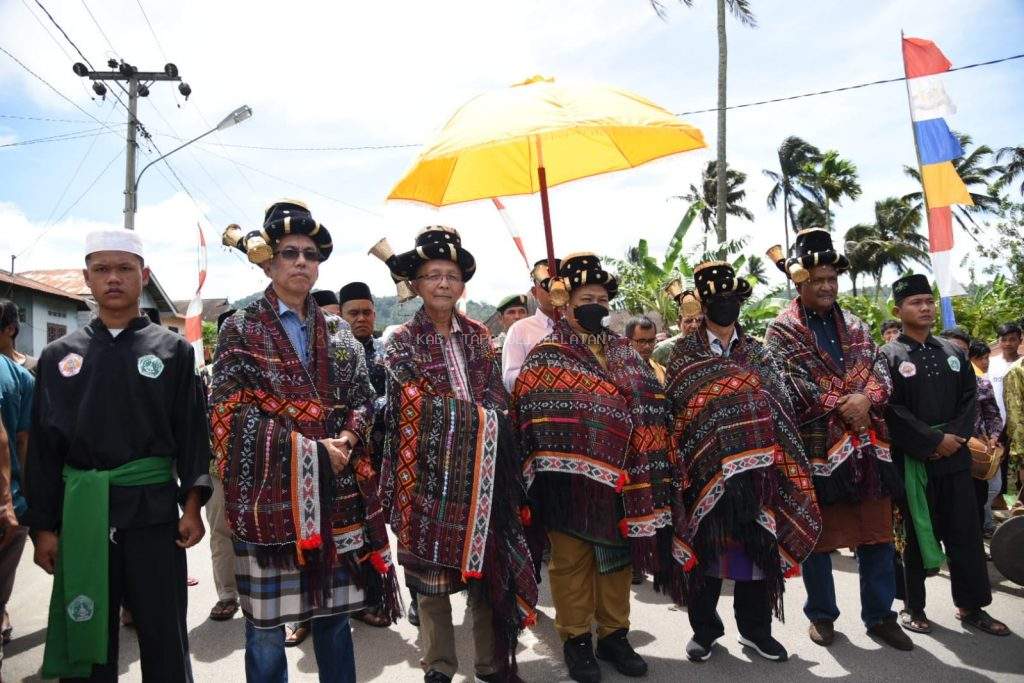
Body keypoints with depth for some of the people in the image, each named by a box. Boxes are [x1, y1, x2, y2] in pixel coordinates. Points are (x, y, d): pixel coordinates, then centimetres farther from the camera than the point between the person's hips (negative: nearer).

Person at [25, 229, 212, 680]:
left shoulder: (173, 350, 3)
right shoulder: (60, 356, 7)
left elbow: (192, 433, 1)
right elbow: (44, 447, 7)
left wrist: (192, 505, -8)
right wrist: (42, 526, 3)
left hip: (154, 511, -2)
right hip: (81, 512, 2)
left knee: (165, 640, 7)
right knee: (85, 636, 12)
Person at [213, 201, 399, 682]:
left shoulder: (337, 332, 11)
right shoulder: (241, 330, -1)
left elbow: (363, 399, 12)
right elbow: (231, 413, -9)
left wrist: (347, 439, -10)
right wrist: (311, 449, -15)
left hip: (338, 494, 4)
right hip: (268, 495, -3)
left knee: (335, 614, 13)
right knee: (266, 624, 6)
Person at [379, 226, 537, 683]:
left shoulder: (479, 336, 11)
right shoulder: (403, 341, 0)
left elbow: (497, 401, 10)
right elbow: (417, 404, -10)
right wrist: (475, 413, -11)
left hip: (481, 468, 3)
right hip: (428, 471, -3)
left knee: (487, 562, 8)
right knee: (430, 569, 4)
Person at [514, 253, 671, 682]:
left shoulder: (624, 353, 11)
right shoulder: (546, 358, -4)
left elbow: (647, 409, 12)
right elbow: (535, 420, -9)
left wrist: (645, 477, 5)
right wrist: (547, 476, -14)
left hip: (620, 477, 5)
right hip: (571, 480, -4)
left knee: (618, 557, 14)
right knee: (572, 561, 8)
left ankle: (614, 635, 30)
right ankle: (576, 639, 23)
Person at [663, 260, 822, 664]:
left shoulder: (760, 354, 10)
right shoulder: (682, 355, 3)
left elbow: (781, 408, 6)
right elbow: (672, 410, -1)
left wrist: (777, 464, -5)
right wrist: (684, 465, -8)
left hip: (755, 468, 2)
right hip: (703, 469, -2)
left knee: (758, 547, 9)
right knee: (703, 548, 7)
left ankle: (755, 629, 26)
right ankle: (704, 629, 23)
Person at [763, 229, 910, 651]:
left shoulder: (854, 325, 13)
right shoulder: (782, 330, -5)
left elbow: (880, 370, 6)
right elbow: (796, 385, -15)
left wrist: (866, 399, -14)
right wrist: (843, 406, -15)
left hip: (867, 443, 5)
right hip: (815, 447, -5)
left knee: (877, 533, 10)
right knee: (818, 536, 8)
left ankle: (880, 616, 25)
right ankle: (821, 614, 25)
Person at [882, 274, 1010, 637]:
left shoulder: (953, 353, 12)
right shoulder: (887, 357, -5)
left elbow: (970, 398, 9)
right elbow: (891, 410, -13)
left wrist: (956, 436, -7)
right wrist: (934, 441, -16)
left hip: (955, 457, 5)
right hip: (912, 460, -5)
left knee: (965, 533, 8)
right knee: (915, 534, 5)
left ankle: (971, 606, 21)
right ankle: (913, 607, 17)